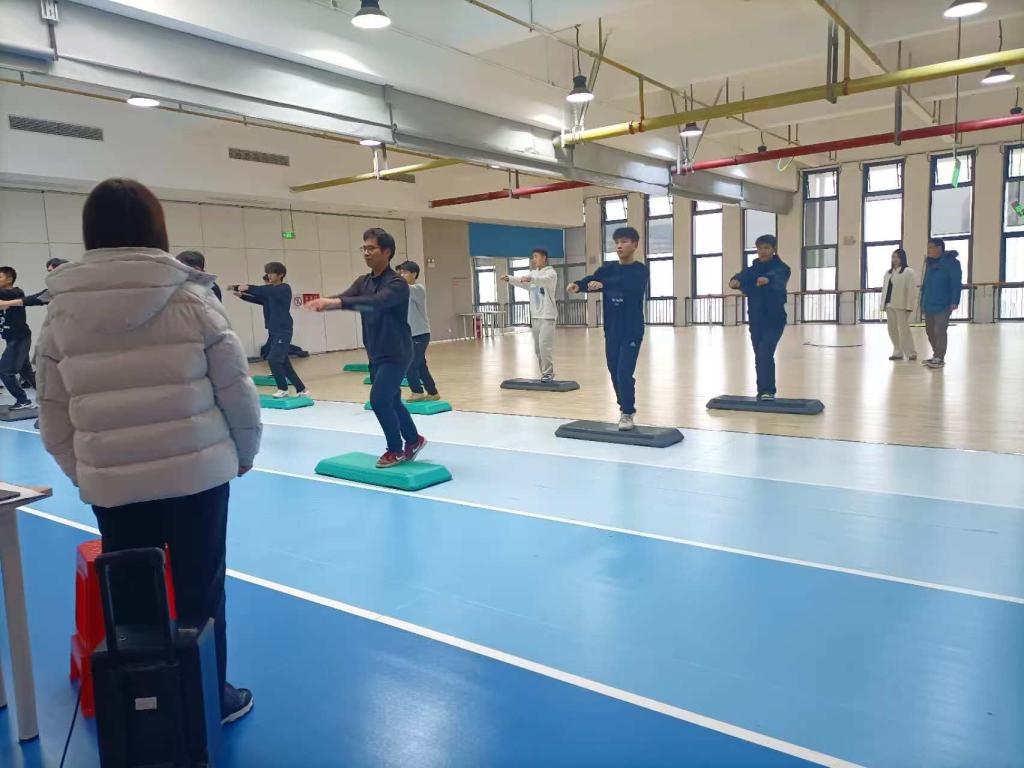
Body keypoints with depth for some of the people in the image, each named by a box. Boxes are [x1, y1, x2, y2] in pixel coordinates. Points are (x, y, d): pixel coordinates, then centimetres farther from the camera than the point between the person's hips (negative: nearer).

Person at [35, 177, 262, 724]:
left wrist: (84, 473, 18)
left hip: (112, 484, 2)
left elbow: (53, 417, 5)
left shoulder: (60, 313, 0)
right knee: (200, 591, 12)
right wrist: (245, 450, 11)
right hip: (197, 473, -2)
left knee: (130, 601, 16)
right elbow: (236, 389, -5)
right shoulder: (189, 297, -8)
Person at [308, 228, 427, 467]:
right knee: (391, 401, 16)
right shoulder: (363, 282, 8)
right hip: (375, 354, 8)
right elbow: (344, 298, -9)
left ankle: (395, 449, 6)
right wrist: (324, 302, -33)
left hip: (396, 354, -7)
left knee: (379, 399, -13)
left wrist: (335, 301, -44)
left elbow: (375, 302, -34)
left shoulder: (397, 283, -15)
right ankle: (413, 440, 36)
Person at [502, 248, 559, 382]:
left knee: (545, 345, -14)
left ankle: (548, 373, -6)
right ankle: (545, 373, 17)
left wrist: (531, 278, -48)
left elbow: (544, 280, -30)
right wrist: (509, 278, -11)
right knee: (537, 347, 8)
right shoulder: (533, 273, 16)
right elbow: (521, 281, 7)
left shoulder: (551, 272, -8)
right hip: (535, 315, 8)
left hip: (547, 316, -7)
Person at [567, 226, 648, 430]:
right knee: (614, 371, 12)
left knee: (624, 372, -10)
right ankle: (625, 407, 30)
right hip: (611, 330, 5)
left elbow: (629, 287, -28)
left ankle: (628, 413, 4)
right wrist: (577, 285, -33)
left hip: (632, 330, -5)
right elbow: (592, 279, -10)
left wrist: (603, 285, -43)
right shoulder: (608, 268, 7)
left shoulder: (640, 269, -8)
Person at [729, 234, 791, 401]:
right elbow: (743, 275, -17)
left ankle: (768, 391, -14)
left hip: (774, 320, -5)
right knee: (759, 356, 9)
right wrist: (735, 281, -42)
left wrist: (768, 279, -55)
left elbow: (777, 277, -31)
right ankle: (762, 391, 19)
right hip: (756, 320, 5)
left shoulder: (781, 268, -6)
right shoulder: (753, 269, 6)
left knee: (765, 352, -18)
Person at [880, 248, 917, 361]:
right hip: (889, 305, 7)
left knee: (904, 329, -8)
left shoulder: (908, 272, -5)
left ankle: (911, 353, 1)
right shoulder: (888, 272, 17)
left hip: (901, 306, -7)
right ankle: (898, 352, 15)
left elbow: (911, 290, -11)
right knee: (892, 330, 8)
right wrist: (883, 304, 10)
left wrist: (909, 306, -17)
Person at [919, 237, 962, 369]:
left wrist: (954, 301, -20)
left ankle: (940, 358, 1)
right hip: (929, 305, 8)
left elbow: (957, 283, -13)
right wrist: (922, 302, 13)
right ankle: (937, 355, 26)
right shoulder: (930, 264, 13)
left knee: (939, 331, -6)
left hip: (943, 305, -8)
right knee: (930, 331, 12)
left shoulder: (951, 262, -8)